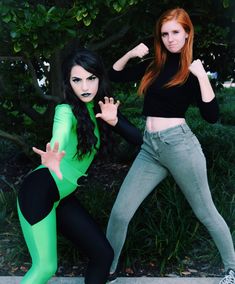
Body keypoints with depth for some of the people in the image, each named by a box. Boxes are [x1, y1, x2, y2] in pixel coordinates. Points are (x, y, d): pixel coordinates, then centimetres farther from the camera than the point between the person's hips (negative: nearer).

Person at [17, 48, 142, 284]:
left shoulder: (100, 109, 6)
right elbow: (59, 136, -35)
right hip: (39, 190, -7)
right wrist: (53, 156, -58)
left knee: (103, 254, 6)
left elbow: (138, 139, 1)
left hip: (62, 197, 7)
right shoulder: (66, 110, -12)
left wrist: (114, 121, -17)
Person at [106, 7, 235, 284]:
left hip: (179, 144, -4)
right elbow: (114, 75, 19)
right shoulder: (153, 65, 13)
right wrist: (130, 53, 3)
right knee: (119, 212, 0)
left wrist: (201, 75, -16)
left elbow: (212, 115, -11)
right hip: (149, 147, 5)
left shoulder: (192, 70, -1)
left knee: (205, 212, 9)